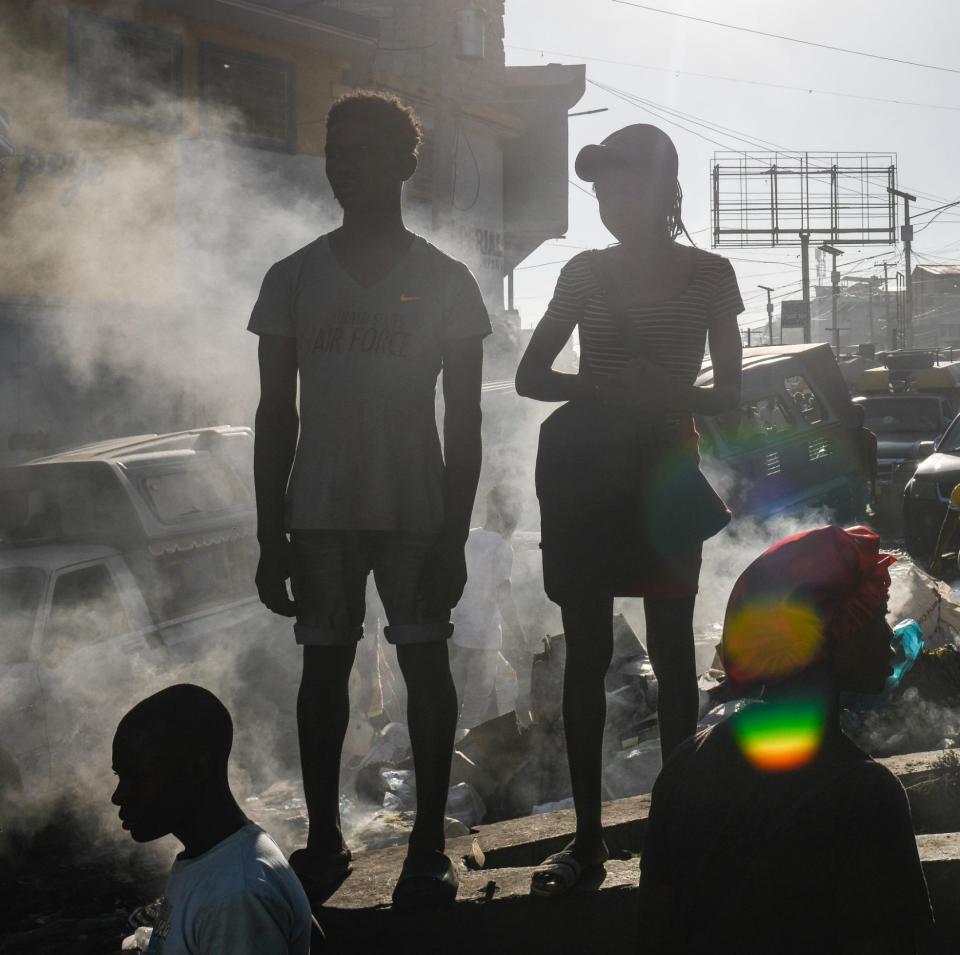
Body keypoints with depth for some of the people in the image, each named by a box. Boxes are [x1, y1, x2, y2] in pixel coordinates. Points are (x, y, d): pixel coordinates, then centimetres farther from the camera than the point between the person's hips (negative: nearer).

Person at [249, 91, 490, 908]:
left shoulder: (446, 283, 1)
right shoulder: (294, 280, 5)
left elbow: (464, 421, 1)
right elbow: (276, 416, 6)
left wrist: (455, 534, -6)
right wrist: (270, 537, 2)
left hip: (417, 511, -2)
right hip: (320, 511, 2)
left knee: (425, 663, 0)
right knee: (324, 667, 6)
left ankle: (429, 844, 9)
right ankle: (324, 841, 17)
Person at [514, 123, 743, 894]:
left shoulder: (707, 275, 1)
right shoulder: (585, 272, 6)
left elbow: (729, 392, 1)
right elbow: (531, 376, 4)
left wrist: (661, 401, -17)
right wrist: (600, 394, -13)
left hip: (664, 474, -2)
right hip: (584, 474, 2)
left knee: (671, 648, 2)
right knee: (586, 654, 2)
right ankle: (588, 835, 7)